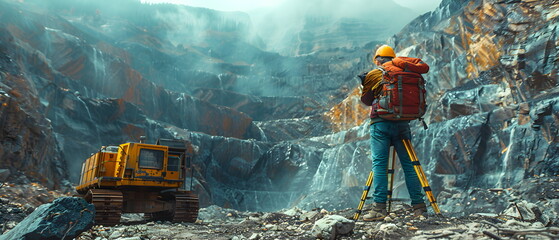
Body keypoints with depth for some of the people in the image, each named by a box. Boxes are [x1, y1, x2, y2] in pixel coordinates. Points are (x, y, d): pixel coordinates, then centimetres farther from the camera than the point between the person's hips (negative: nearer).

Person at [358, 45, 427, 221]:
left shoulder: (373, 75, 1)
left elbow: (366, 100, 6)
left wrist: (364, 83, 19)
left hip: (380, 123, -3)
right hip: (402, 123, 3)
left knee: (379, 164, -3)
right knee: (408, 164, 7)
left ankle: (379, 207, -8)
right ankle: (419, 206, 9)